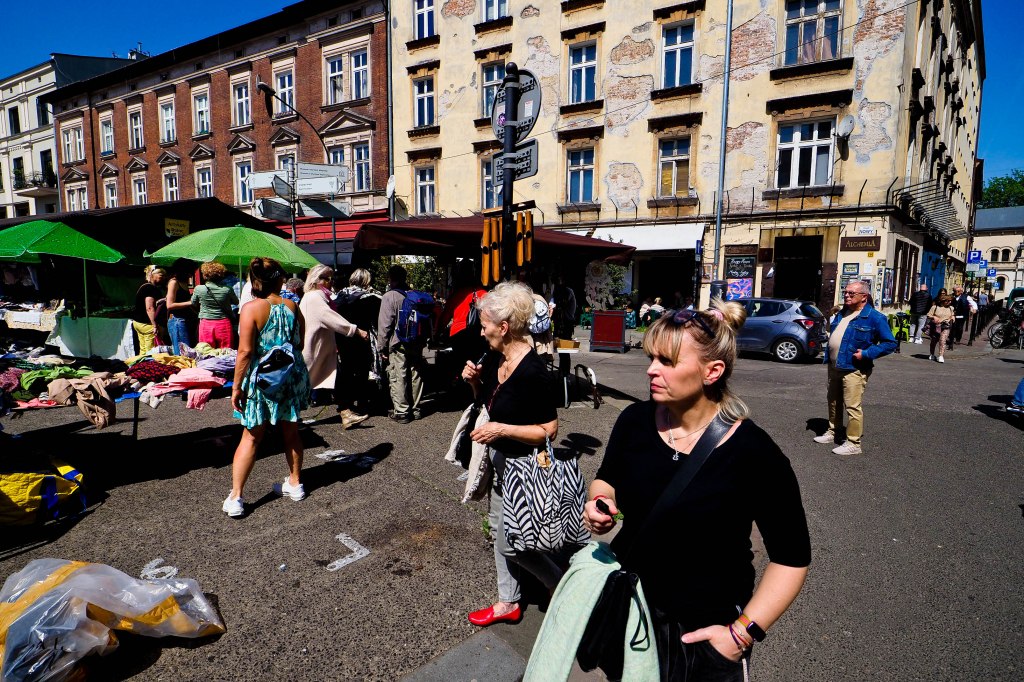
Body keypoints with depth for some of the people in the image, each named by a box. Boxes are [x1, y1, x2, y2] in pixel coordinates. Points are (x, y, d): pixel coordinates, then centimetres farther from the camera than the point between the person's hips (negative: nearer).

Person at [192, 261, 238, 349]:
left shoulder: (199, 289, -7)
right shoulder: (227, 289, -8)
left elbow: (193, 304, 12)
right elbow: (236, 302, 11)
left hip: (206, 324, 0)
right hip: (224, 324, 0)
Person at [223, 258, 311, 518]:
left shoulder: (252, 308, -13)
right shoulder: (292, 306, -1)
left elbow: (245, 352, -16)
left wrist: (236, 386, -9)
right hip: (292, 377, 3)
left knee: (251, 438, 7)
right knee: (291, 432, 18)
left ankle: (235, 498, 10)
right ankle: (295, 484, 31)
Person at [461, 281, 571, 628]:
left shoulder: (533, 372, -27)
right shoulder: (495, 358, -3)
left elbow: (549, 430, -23)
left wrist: (502, 429, -29)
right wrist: (475, 380, -6)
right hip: (501, 459, 9)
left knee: (511, 542, 3)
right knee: (499, 528, 20)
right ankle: (508, 603, 39)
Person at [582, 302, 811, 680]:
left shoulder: (754, 453, -21)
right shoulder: (635, 421, -11)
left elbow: (791, 558, -11)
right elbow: (606, 479, 8)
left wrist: (744, 631, -15)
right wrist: (600, 503, -13)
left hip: (706, 627, -3)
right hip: (625, 603, 4)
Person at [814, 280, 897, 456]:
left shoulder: (874, 318, -12)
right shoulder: (842, 314, 11)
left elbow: (890, 343, -12)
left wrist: (866, 354, -20)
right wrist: (828, 356, 10)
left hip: (853, 370, -8)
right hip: (834, 367, 8)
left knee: (852, 407, -6)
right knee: (833, 403, 19)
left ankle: (853, 443, 3)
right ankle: (832, 433, 34)